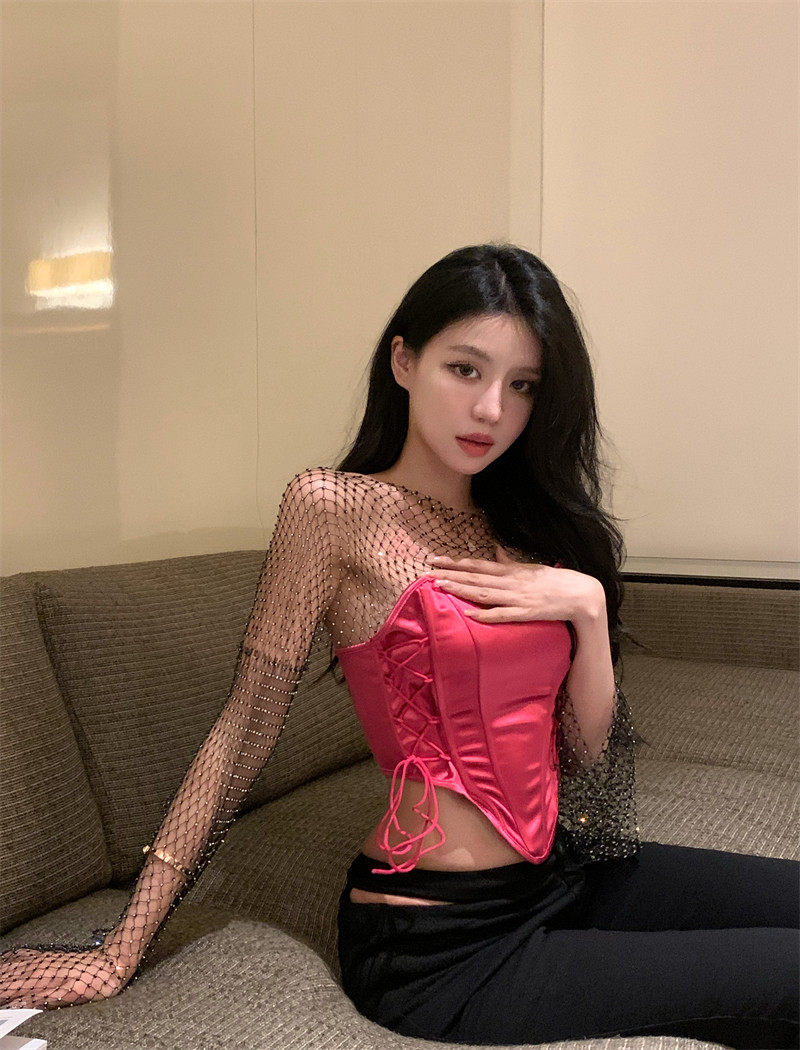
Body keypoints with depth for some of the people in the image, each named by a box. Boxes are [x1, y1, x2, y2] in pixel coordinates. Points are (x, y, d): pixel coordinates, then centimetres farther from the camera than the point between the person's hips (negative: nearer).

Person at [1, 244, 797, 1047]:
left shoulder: (519, 528, 9)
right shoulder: (336, 507, -10)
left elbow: (586, 749, 7)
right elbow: (246, 728, -11)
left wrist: (588, 605, -11)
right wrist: (119, 954, -10)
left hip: (563, 871, 7)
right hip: (443, 942, -7)